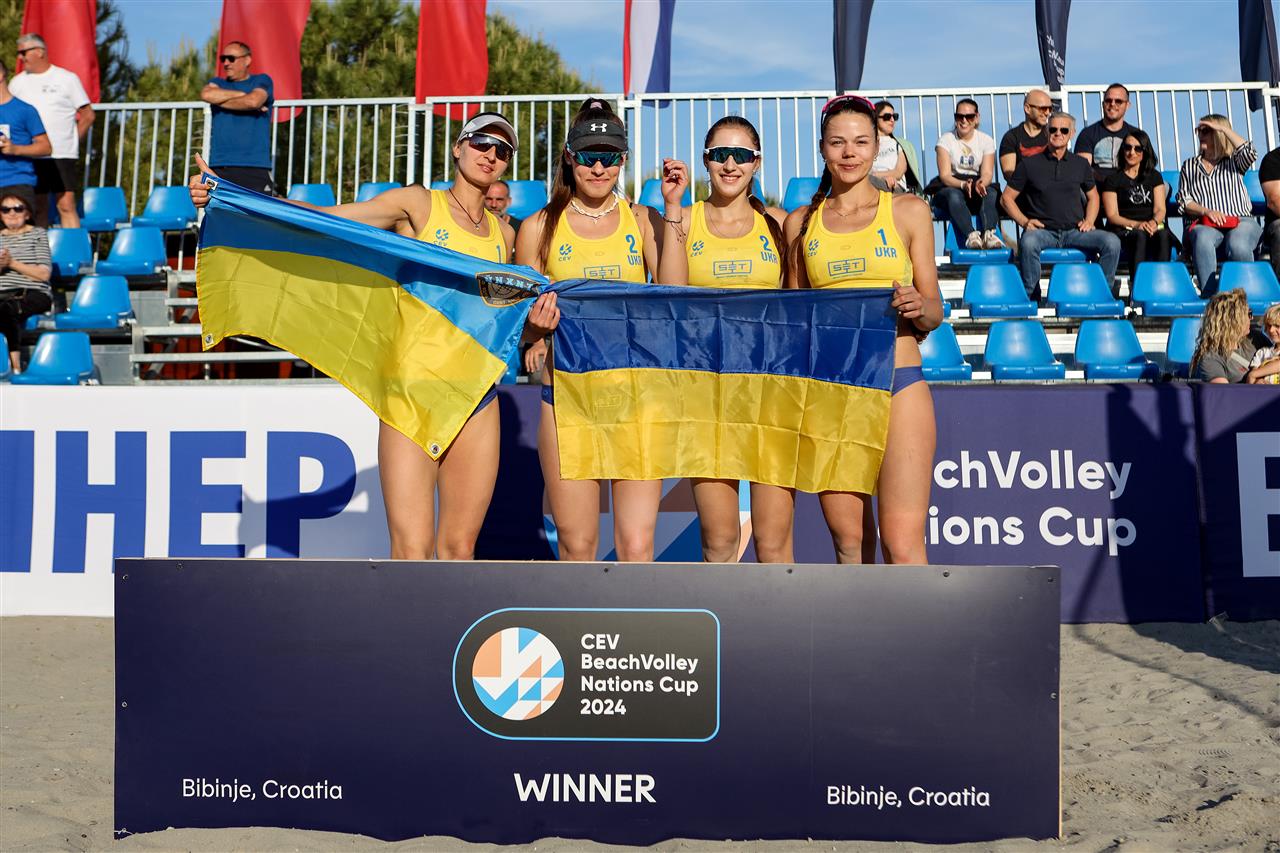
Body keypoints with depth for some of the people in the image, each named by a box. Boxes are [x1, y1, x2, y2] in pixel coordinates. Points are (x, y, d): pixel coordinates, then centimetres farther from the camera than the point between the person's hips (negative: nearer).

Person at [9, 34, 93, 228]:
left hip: (62, 155, -4)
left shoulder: (67, 79, 3)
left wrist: (71, 140, 2)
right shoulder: (17, 82, 12)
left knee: (66, 205, -10)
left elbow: (87, 115, 4)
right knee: (37, 207, 6)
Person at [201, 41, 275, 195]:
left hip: (255, 167, -3)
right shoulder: (218, 83, 19)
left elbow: (253, 101, -12)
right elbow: (206, 95, -6)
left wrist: (220, 101, -1)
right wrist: (243, 94, -5)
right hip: (220, 167, 4)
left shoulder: (262, 81, 10)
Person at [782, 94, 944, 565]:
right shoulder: (800, 222, 12)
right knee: (848, 539, 5)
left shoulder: (909, 211, 7)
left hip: (897, 382, -2)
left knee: (902, 542, -10)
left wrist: (917, 306, -15)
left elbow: (934, 312, 7)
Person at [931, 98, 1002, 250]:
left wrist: (980, 183, -28)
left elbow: (987, 173, -3)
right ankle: (971, 235, -53)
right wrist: (963, 184, -30)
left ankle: (989, 233, -51)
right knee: (954, 195, -38)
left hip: (978, 187, 2)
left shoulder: (986, 140, 8)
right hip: (949, 187, -2)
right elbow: (945, 175, -9)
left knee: (991, 193, -32)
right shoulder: (946, 139, 1)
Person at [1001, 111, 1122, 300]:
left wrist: (1089, 221, 7)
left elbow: (1092, 196, 27)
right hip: (1043, 231, -2)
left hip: (1074, 231, 3)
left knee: (1112, 242, -23)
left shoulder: (1081, 164, 17)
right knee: (1028, 243, -38)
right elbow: (1007, 198, 8)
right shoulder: (1030, 164, 8)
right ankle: (1030, 299, -25)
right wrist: (1024, 221, -7)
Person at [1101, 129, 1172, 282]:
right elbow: (1112, 215, 2)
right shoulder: (1112, 179, 12)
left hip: (1151, 227, 2)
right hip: (1122, 231, -2)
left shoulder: (1154, 176, 22)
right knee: (1140, 236, -38)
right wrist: (1137, 225, -16)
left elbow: (1160, 209, 10)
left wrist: (1153, 222, -15)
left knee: (1164, 235, -34)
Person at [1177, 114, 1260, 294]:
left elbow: (1250, 153, -6)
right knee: (1203, 240, -38)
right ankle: (1209, 296, -41)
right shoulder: (1189, 166, 22)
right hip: (1204, 224, 0)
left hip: (1241, 220, 0)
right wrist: (1207, 212, -9)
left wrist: (1223, 128, 0)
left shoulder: (1234, 161, 19)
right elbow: (1183, 200, 11)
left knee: (1238, 245, -36)